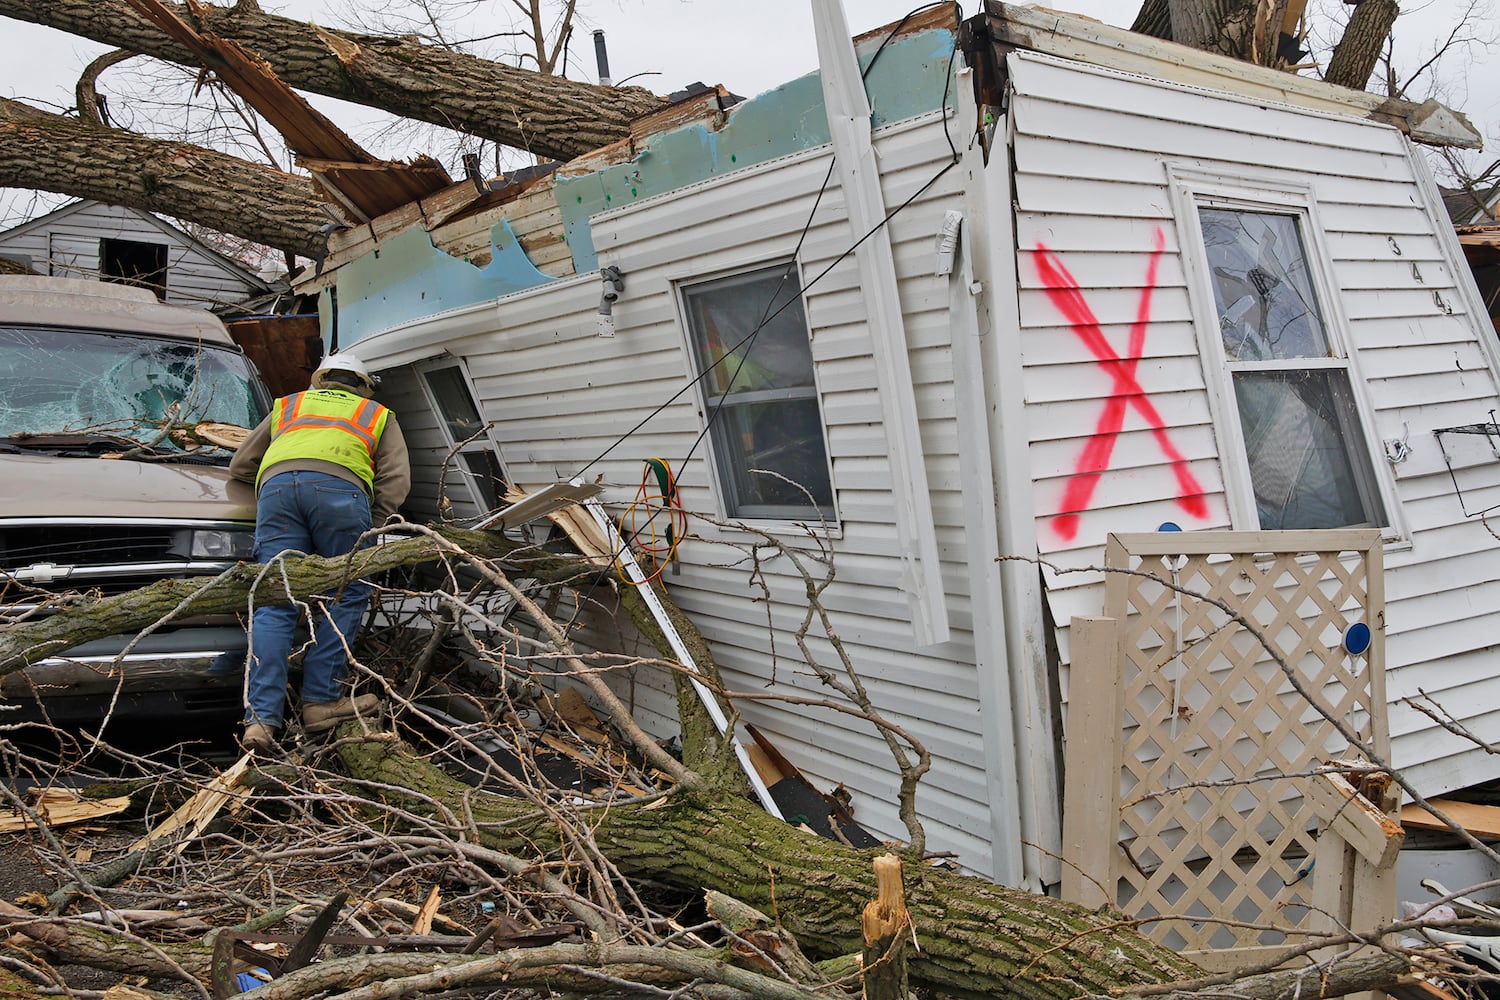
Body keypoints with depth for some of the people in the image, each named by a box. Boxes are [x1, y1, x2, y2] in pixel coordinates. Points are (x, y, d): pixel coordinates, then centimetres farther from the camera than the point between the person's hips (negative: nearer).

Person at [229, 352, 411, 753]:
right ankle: (321, 699, 1)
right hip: (340, 485, -2)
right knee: (347, 596, 8)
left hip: (276, 483, 3)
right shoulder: (378, 416, 34)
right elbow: (396, 480, 17)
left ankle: (260, 718, -9)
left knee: (274, 605, -1)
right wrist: (369, 530, 21)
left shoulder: (287, 406, 41)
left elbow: (239, 467, 41)